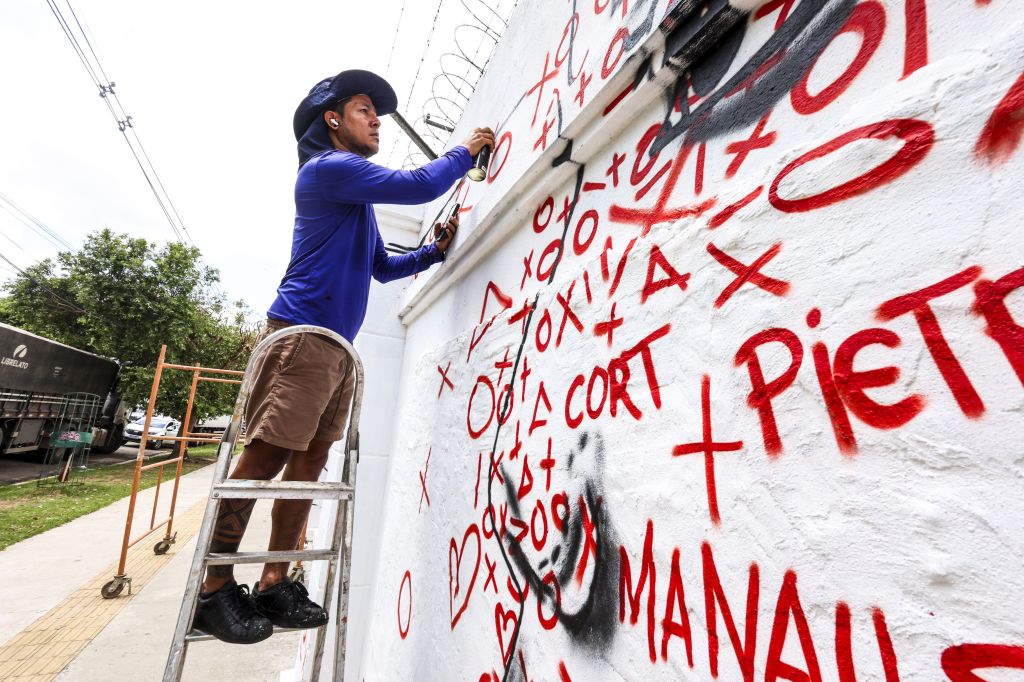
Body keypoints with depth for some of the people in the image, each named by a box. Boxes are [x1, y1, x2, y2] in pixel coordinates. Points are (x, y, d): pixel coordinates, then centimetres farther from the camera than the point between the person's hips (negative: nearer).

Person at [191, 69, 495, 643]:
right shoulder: (327, 168, -3)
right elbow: (420, 186, -12)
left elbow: (381, 266, 28)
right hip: (303, 333, -9)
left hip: (339, 346, 9)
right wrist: (466, 153, 4)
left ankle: (274, 583, 16)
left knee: (311, 458, 7)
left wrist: (433, 252, 15)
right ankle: (214, 589, 9)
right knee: (267, 454, -7)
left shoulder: (360, 196, 25)